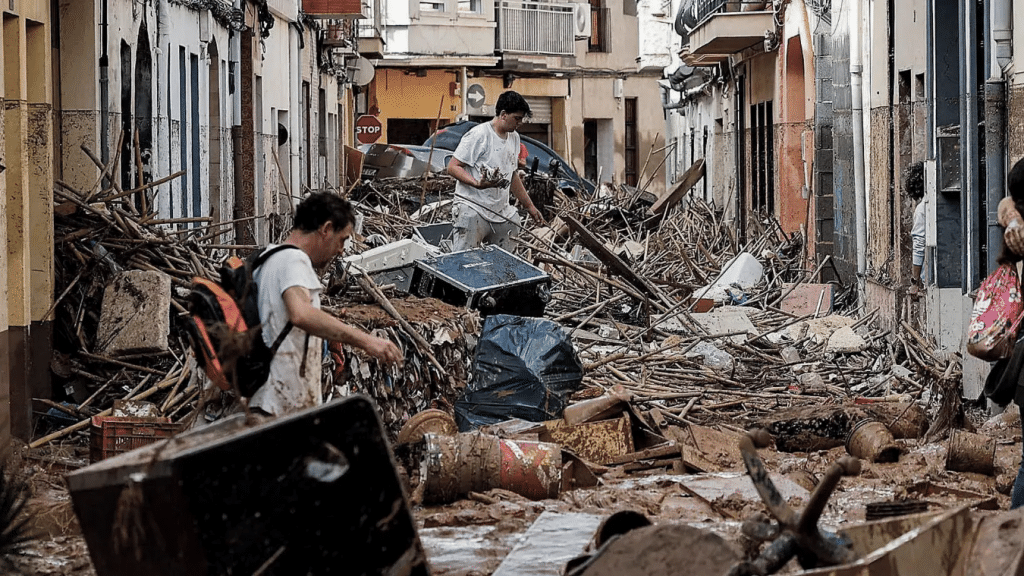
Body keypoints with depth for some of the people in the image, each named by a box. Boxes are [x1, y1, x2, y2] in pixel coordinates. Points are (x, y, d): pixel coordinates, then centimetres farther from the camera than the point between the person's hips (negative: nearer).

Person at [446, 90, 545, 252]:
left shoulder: (514, 137, 15)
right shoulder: (479, 134, -12)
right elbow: (453, 167, -14)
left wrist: (529, 206, 26)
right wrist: (477, 183, -30)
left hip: (501, 213, 8)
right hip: (472, 210, -8)